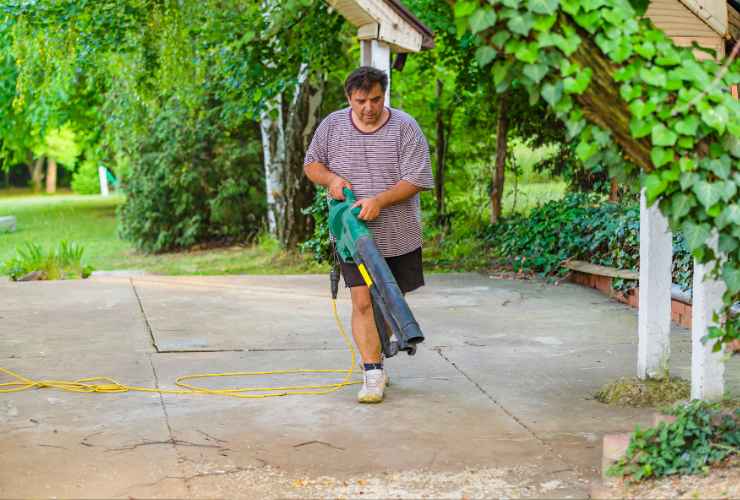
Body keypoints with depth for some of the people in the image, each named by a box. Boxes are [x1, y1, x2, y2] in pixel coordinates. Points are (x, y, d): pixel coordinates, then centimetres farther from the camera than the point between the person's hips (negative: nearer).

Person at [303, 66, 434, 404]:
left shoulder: (405, 128, -8)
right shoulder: (332, 126, 1)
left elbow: (415, 180, -12)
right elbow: (311, 164, 13)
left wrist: (378, 201, -26)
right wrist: (331, 178, -10)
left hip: (398, 235, 0)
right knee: (363, 301, -11)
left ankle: (376, 355, 33)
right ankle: (373, 374, -9)